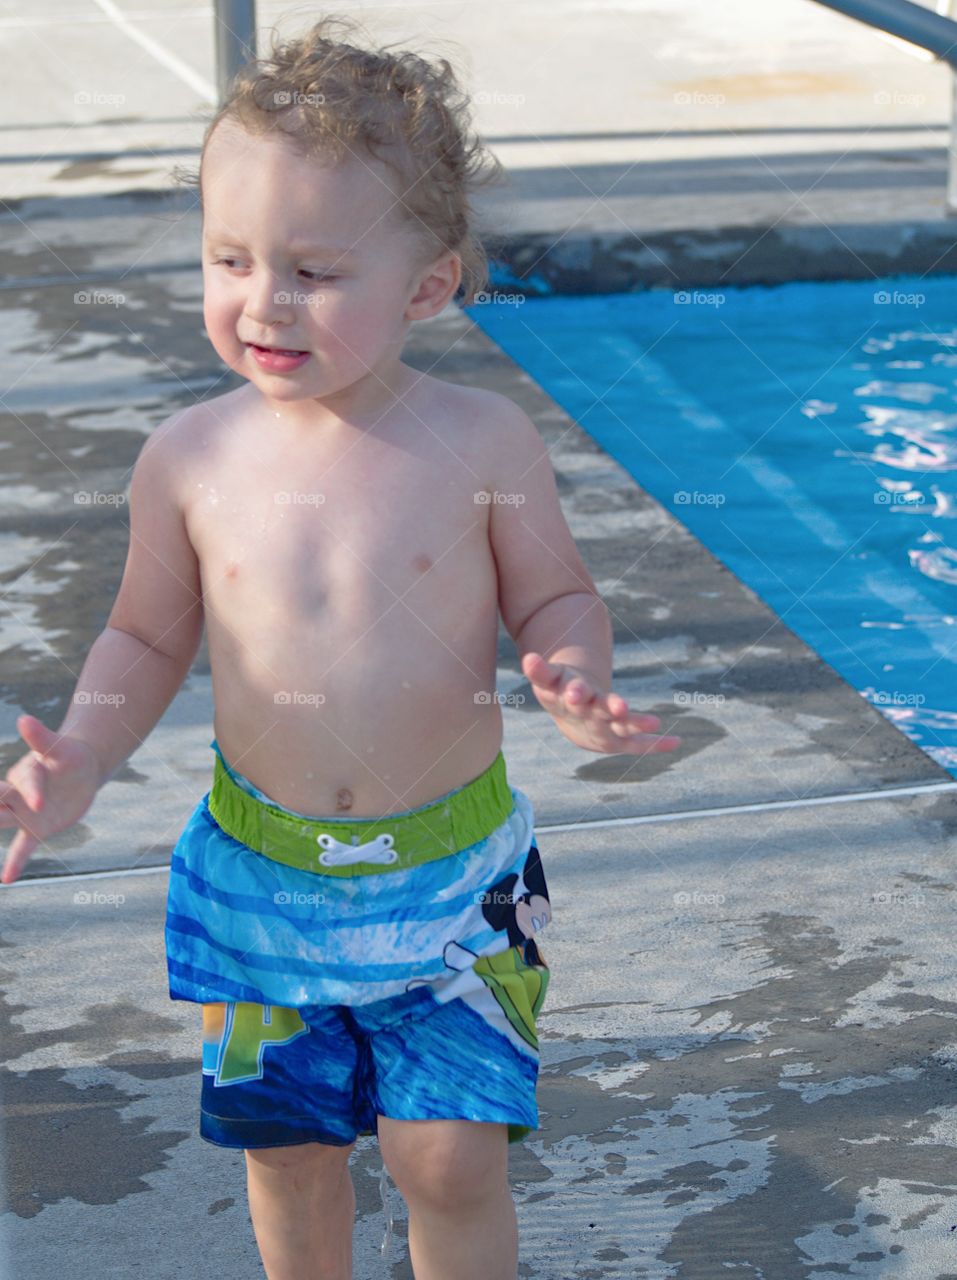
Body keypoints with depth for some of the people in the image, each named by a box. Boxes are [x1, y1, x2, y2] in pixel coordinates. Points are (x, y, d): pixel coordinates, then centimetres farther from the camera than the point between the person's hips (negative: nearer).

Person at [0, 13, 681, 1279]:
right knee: (288, 1146, 14)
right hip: (260, 869, 2)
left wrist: (577, 683, -21)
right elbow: (147, 637, 5)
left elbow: (556, 596, 0)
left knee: (450, 1155, 1)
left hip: (452, 866, -2)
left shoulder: (482, 441, -12)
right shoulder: (193, 458, -8)